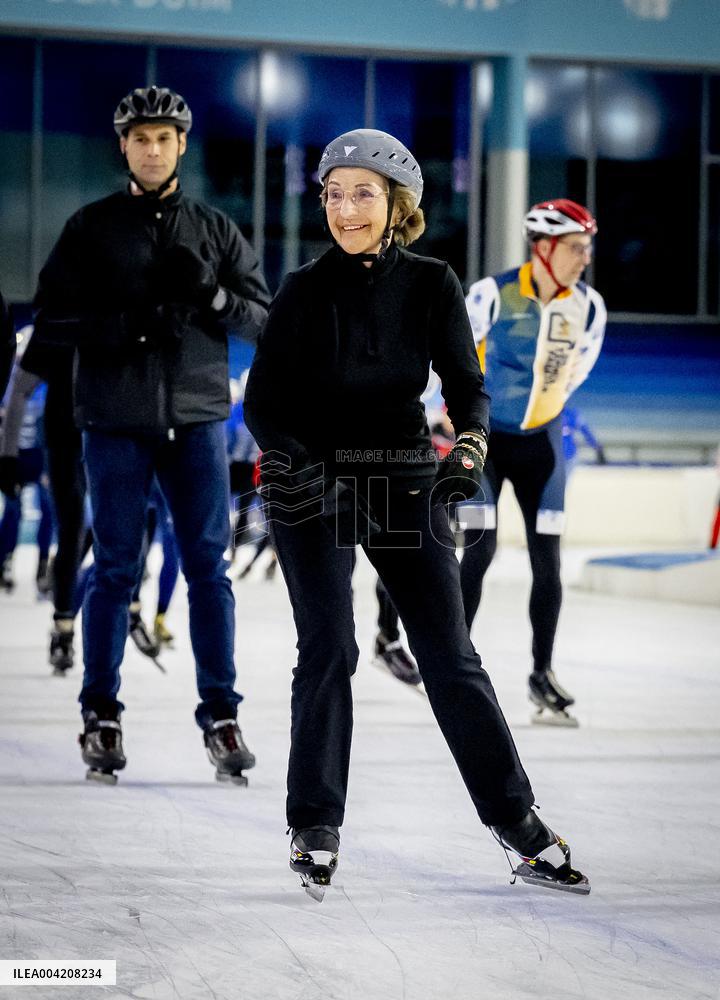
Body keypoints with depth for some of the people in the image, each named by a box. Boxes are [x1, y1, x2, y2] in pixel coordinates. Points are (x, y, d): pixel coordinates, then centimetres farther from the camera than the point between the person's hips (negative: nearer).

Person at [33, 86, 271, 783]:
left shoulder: (216, 231, 10)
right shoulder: (92, 228, 5)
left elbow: (263, 319, 6)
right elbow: (51, 318, -1)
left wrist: (210, 293, -13)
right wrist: (128, 322, -16)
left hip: (196, 418, 1)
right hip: (116, 420, -1)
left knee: (208, 567, 2)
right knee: (115, 569, 2)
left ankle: (220, 715, 7)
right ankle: (101, 715, 13)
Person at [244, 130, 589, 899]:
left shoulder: (431, 286, -4)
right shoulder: (305, 291, -8)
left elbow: (465, 383, -3)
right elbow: (261, 399, -7)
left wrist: (470, 444, -24)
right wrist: (289, 457, -27)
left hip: (404, 481, 1)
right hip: (312, 483, -1)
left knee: (449, 654, 2)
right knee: (328, 649, -9)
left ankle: (516, 820, 11)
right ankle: (315, 827, 4)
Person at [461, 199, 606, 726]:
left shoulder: (590, 306, -7)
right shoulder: (493, 294, -20)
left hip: (542, 442, 4)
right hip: (484, 435, -4)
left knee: (547, 557, 2)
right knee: (480, 548, -9)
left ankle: (543, 672, 13)